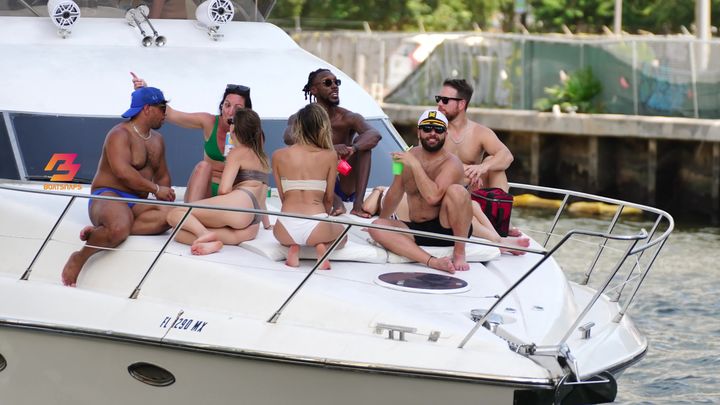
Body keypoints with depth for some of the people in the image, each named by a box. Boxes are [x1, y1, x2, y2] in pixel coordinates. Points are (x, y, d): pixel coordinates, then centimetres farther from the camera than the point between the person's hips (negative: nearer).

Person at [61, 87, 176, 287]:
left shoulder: (157, 139, 20)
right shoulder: (120, 135, -7)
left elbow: (163, 176, 25)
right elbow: (122, 172, -21)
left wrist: (166, 199, 5)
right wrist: (156, 189, -16)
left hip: (137, 203, 7)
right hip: (108, 197, -7)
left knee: (168, 215, -28)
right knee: (120, 228, -42)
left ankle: (99, 231, -27)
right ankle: (79, 257, -13)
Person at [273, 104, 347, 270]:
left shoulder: (278, 156, 6)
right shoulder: (330, 156, 3)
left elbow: (283, 196, 8)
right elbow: (329, 198, 9)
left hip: (286, 230, 1)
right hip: (316, 225, -1)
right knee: (341, 232, 36)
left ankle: (293, 247, 6)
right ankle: (321, 247, 2)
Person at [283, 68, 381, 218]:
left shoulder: (349, 118, -4)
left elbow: (375, 135, -24)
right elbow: (289, 138, -30)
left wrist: (353, 149, -47)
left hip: (345, 188, 1)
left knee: (363, 142, -17)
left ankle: (358, 204, -30)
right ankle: (336, 202, -33)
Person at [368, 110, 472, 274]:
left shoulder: (451, 163, -11)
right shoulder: (409, 156, 7)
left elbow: (432, 197, -28)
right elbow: (395, 193, 21)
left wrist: (415, 165, -22)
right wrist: (381, 221, 30)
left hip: (447, 229, -5)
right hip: (417, 231, 5)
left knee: (456, 190, -31)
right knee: (376, 227, -20)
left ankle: (459, 253, -19)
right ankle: (432, 261, -36)